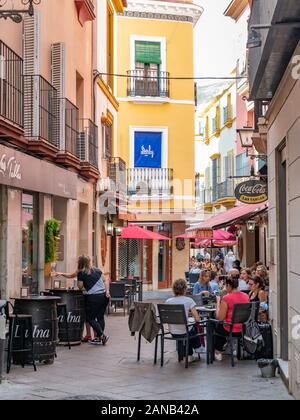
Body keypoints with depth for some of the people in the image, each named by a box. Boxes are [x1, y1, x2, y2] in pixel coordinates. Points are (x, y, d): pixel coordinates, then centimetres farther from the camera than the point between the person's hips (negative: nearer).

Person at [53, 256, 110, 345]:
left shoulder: (81, 273, -2)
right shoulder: (97, 270, 15)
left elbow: (80, 287, 2)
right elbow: (106, 280, 12)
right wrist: (107, 291, 6)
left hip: (93, 297, -6)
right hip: (103, 296, 6)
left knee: (91, 318, 4)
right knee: (100, 317, 11)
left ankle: (102, 335, -5)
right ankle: (98, 338, 12)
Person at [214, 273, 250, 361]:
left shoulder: (226, 298, -20)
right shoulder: (246, 296, -2)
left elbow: (220, 318, -16)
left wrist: (218, 302, -5)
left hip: (230, 331, -6)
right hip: (243, 329, 6)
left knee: (217, 326, 29)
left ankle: (218, 352, 39)